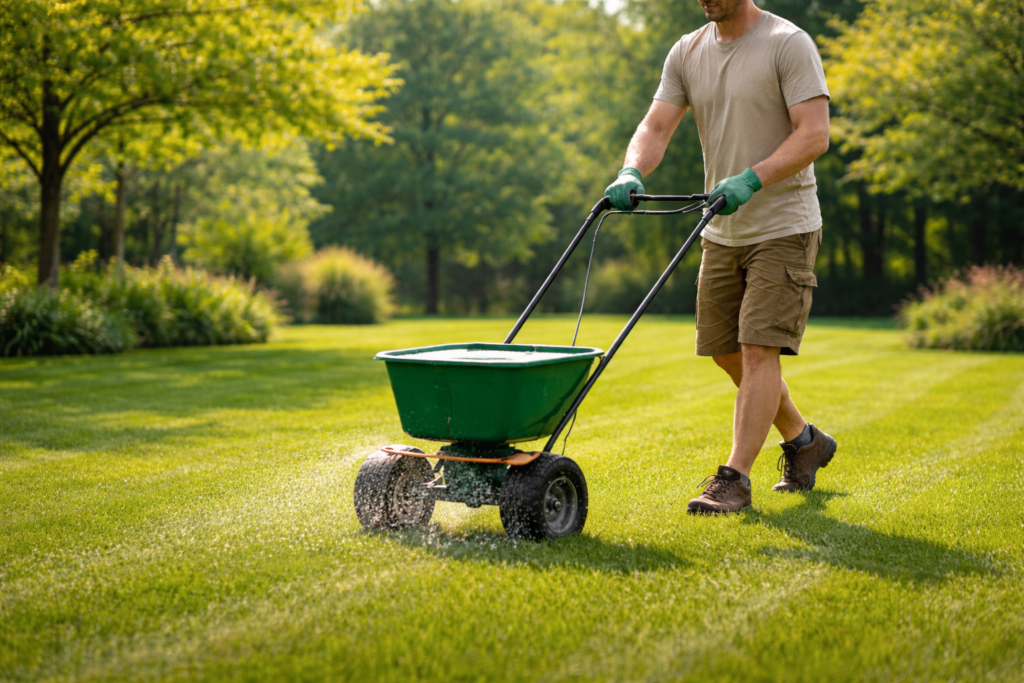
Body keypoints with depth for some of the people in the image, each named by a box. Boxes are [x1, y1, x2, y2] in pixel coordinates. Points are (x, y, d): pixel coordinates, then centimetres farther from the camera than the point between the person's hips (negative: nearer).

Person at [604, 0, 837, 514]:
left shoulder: (789, 44, -10)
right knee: (726, 351, 12)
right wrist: (631, 173, -20)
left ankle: (734, 480, -9)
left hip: (784, 227, -7)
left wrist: (752, 179, -30)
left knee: (759, 349, -12)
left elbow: (814, 135, -18)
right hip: (722, 233, 7)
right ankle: (803, 442, 32)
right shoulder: (687, 53, 8)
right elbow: (656, 127, 1)